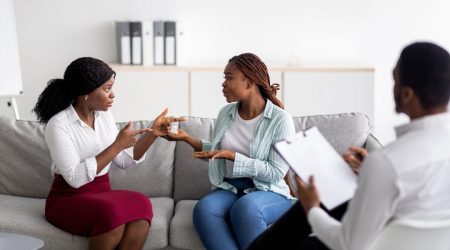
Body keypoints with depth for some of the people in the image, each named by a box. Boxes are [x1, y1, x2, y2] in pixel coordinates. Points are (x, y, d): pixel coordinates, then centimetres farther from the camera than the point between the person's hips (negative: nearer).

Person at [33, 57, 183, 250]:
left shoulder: (104, 116, 4)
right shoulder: (58, 124, -15)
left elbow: (125, 161, 8)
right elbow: (75, 178, -24)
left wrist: (152, 133, -4)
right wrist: (117, 145, -24)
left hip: (101, 195, 5)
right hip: (68, 200, -5)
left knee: (140, 204, -28)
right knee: (113, 213, -36)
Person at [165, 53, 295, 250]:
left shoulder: (280, 119, -10)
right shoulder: (226, 113, 7)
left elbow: (276, 172, -14)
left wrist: (231, 156, -20)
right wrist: (187, 138, 7)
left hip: (268, 191, -4)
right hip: (229, 188, 4)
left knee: (245, 207, -39)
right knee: (204, 208, -30)